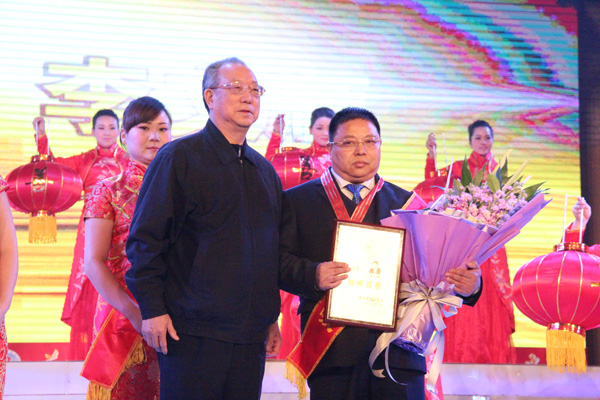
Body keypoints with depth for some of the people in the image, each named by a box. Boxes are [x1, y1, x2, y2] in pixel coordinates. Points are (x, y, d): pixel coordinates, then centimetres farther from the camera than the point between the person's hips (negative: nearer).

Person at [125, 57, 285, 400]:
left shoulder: (265, 170, 17)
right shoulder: (179, 157, -2)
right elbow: (145, 239, -6)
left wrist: (272, 317, 18)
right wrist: (152, 309, -11)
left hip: (250, 334, 6)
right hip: (193, 330, -6)